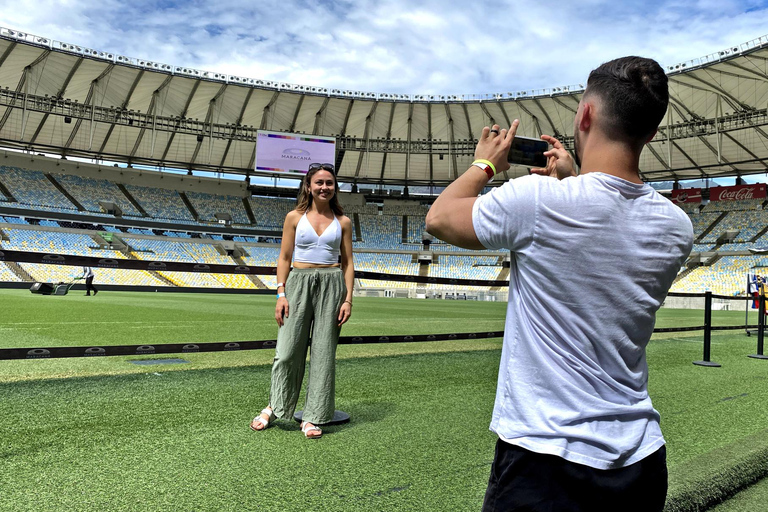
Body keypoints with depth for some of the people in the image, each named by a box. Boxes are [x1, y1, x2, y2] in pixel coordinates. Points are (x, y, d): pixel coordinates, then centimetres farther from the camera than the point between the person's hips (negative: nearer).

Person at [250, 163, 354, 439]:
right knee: (288, 350, -1)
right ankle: (275, 406, 23)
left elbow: (348, 263, 7)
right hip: (299, 283, -1)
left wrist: (348, 299, -2)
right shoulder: (295, 217, 6)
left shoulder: (343, 222, 8)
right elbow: (284, 258, 5)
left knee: (324, 352, 3)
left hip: (332, 285, 1)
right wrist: (281, 294, -4)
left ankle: (313, 417, 15)